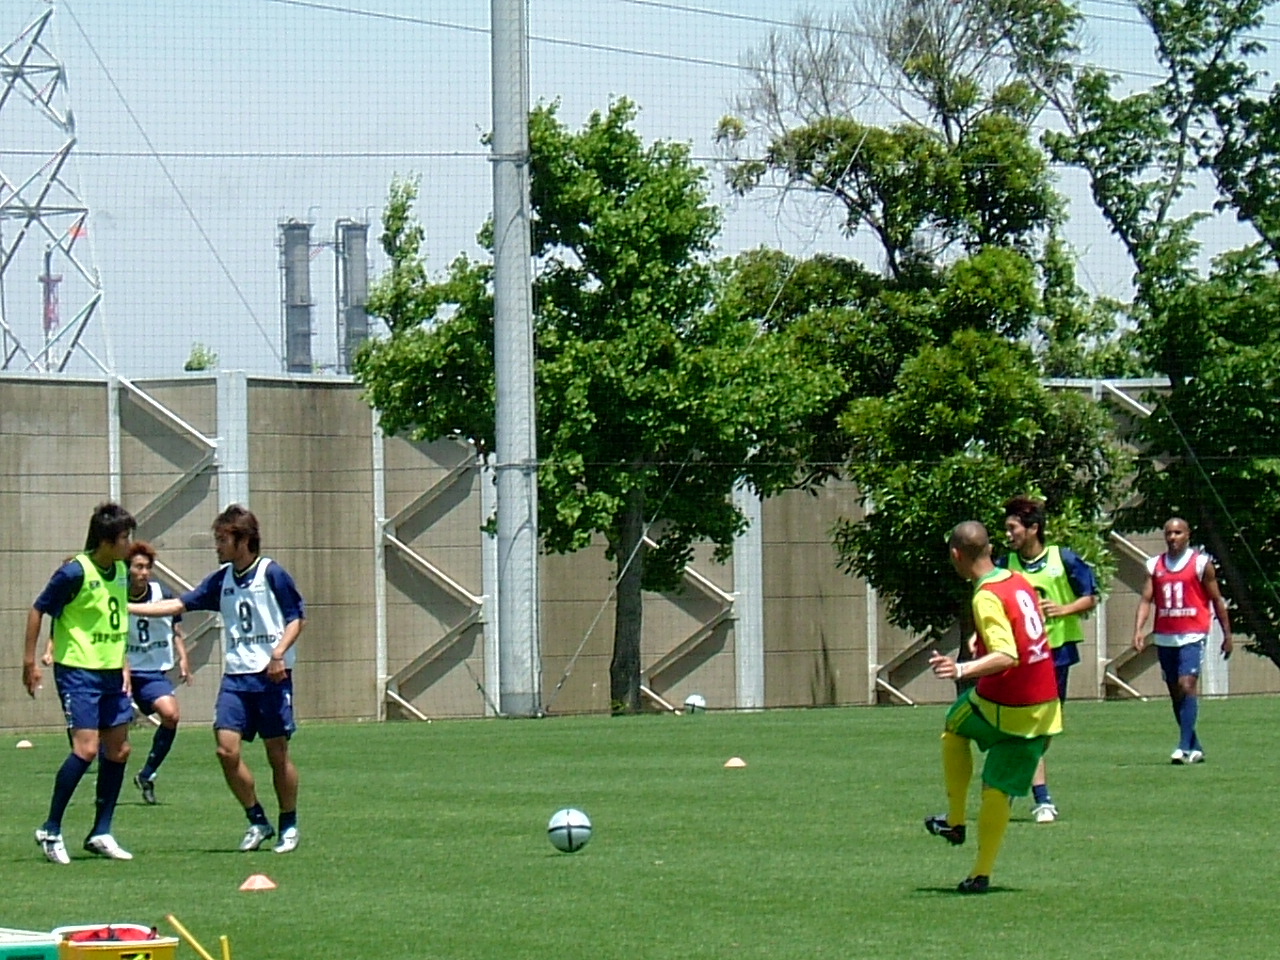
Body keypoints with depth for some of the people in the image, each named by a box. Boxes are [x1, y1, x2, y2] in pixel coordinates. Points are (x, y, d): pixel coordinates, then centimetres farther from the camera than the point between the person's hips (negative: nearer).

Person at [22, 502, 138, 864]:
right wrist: (29, 662, -9)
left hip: (111, 673, 8)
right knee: (86, 748, -16)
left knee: (118, 750, 6)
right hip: (78, 671, -8)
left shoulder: (120, 571, 7)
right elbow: (38, 610, -8)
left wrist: (123, 663, 16)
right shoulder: (75, 572, -16)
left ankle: (101, 834, 16)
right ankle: (50, 831, -4)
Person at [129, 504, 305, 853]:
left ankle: (288, 826, 14)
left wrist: (278, 654, -19)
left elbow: (296, 618, -4)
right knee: (226, 748, -8)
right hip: (235, 676, 5)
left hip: (271, 676, -5)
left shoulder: (271, 574, -5)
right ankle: (258, 822, 7)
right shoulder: (221, 580, 11)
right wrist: (125, 608, 7)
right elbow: (179, 604, 11)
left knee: (277, 752, -2)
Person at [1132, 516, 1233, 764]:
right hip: (1164, 638, 5)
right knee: (1175, 693, 8)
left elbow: (1216, 600, 4)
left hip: (1192, 636, -5)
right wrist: (1139, 629, -10)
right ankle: (1195, 748, 17)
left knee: (1186, 686, -18)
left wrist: (1227, 635, 4)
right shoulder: (1154, 565, 10)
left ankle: (1185, 746, -21)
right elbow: (1146, 599, 5)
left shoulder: (1200, 563, -1)